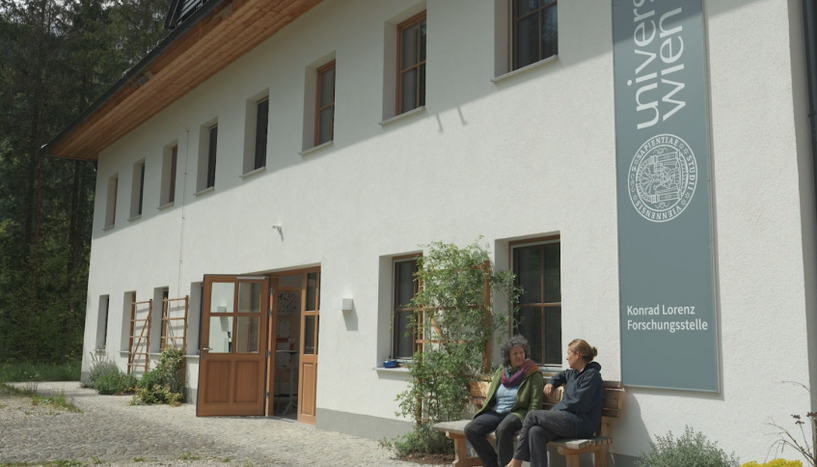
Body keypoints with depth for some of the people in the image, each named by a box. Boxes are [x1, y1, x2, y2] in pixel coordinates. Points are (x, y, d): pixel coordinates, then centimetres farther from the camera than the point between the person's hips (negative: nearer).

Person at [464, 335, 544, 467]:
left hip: (517, 413, -6)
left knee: (502, 429, -38)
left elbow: (535, 404, -7)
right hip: (496, 412, 6)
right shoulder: (500, 372, 15)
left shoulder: (533, 374, -1)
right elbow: (489, 398, 22)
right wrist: (484, 415, 8)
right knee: (470, 429, -17)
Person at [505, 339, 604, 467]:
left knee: (532, 416, -12)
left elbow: (577, 404, -15)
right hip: (571, 420, 8)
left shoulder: (591, 375, -7)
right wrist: (551, 383, 25)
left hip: (582, 423, -8)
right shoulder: (574, 373, 20)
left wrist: (555, 410, -6)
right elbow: (563, 375, 45)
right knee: (535, 431, -20)